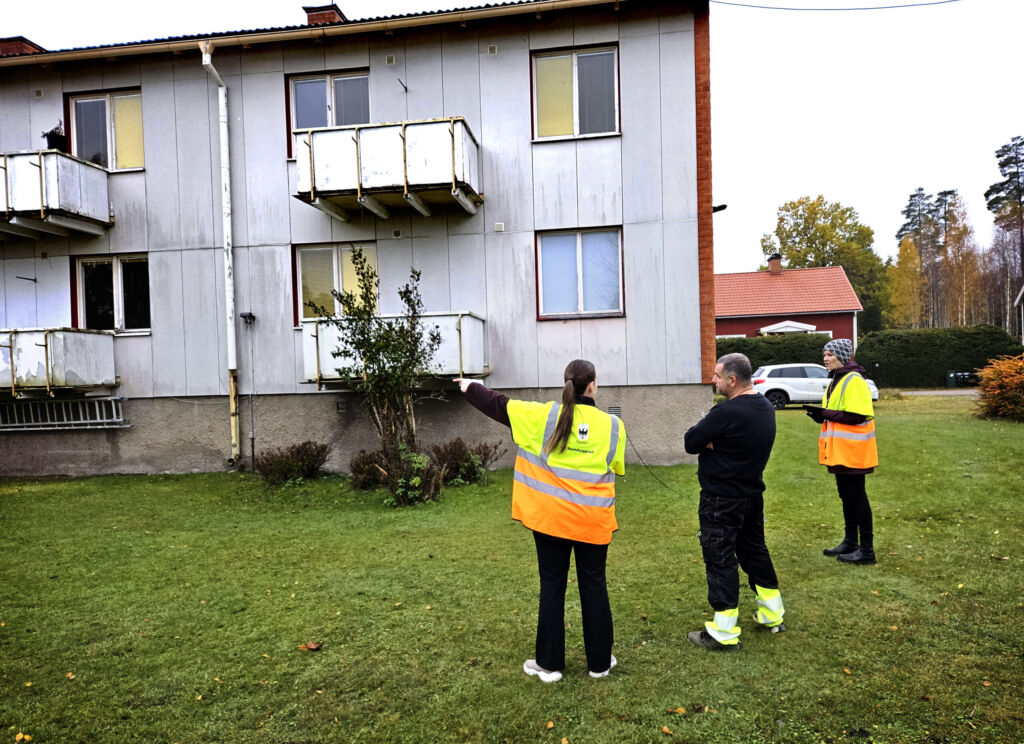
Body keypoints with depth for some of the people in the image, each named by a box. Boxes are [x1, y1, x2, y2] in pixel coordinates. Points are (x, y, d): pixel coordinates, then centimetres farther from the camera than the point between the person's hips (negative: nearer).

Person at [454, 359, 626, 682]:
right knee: (594, 588, 14)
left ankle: (549, 664, 21)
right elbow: (616, 468, 7)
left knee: (552, 587, 12)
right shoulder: (613, 425, -6)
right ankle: (600, 662, 26)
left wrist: (470, 387, 17)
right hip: (594, 522, 1)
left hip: (550, 518, 0)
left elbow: (499, 405, 1)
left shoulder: (543, 416, -8)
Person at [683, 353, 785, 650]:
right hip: (752, 494, 9)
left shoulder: (726, 412, -25)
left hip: (721, 501, -9)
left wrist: (703, 427, -3)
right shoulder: (766, 408, 3)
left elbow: (690, 443, -19)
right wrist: (714, 441, -9)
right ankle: (772, 615, 35)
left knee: (720, 561, 1)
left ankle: (724, 633, 8)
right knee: (754, 551, 22)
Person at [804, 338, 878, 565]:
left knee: (856, 495, -3)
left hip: (853, 450, -10)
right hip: (840, 451, 10)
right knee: (846, 494, 16)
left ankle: (867, 549, 6)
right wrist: (822, 415, 2)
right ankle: (850, 542, 27)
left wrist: (826, 414, -23)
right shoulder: (836, 381, 15)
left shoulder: (854, 381, -15)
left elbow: (858, 415, -24)